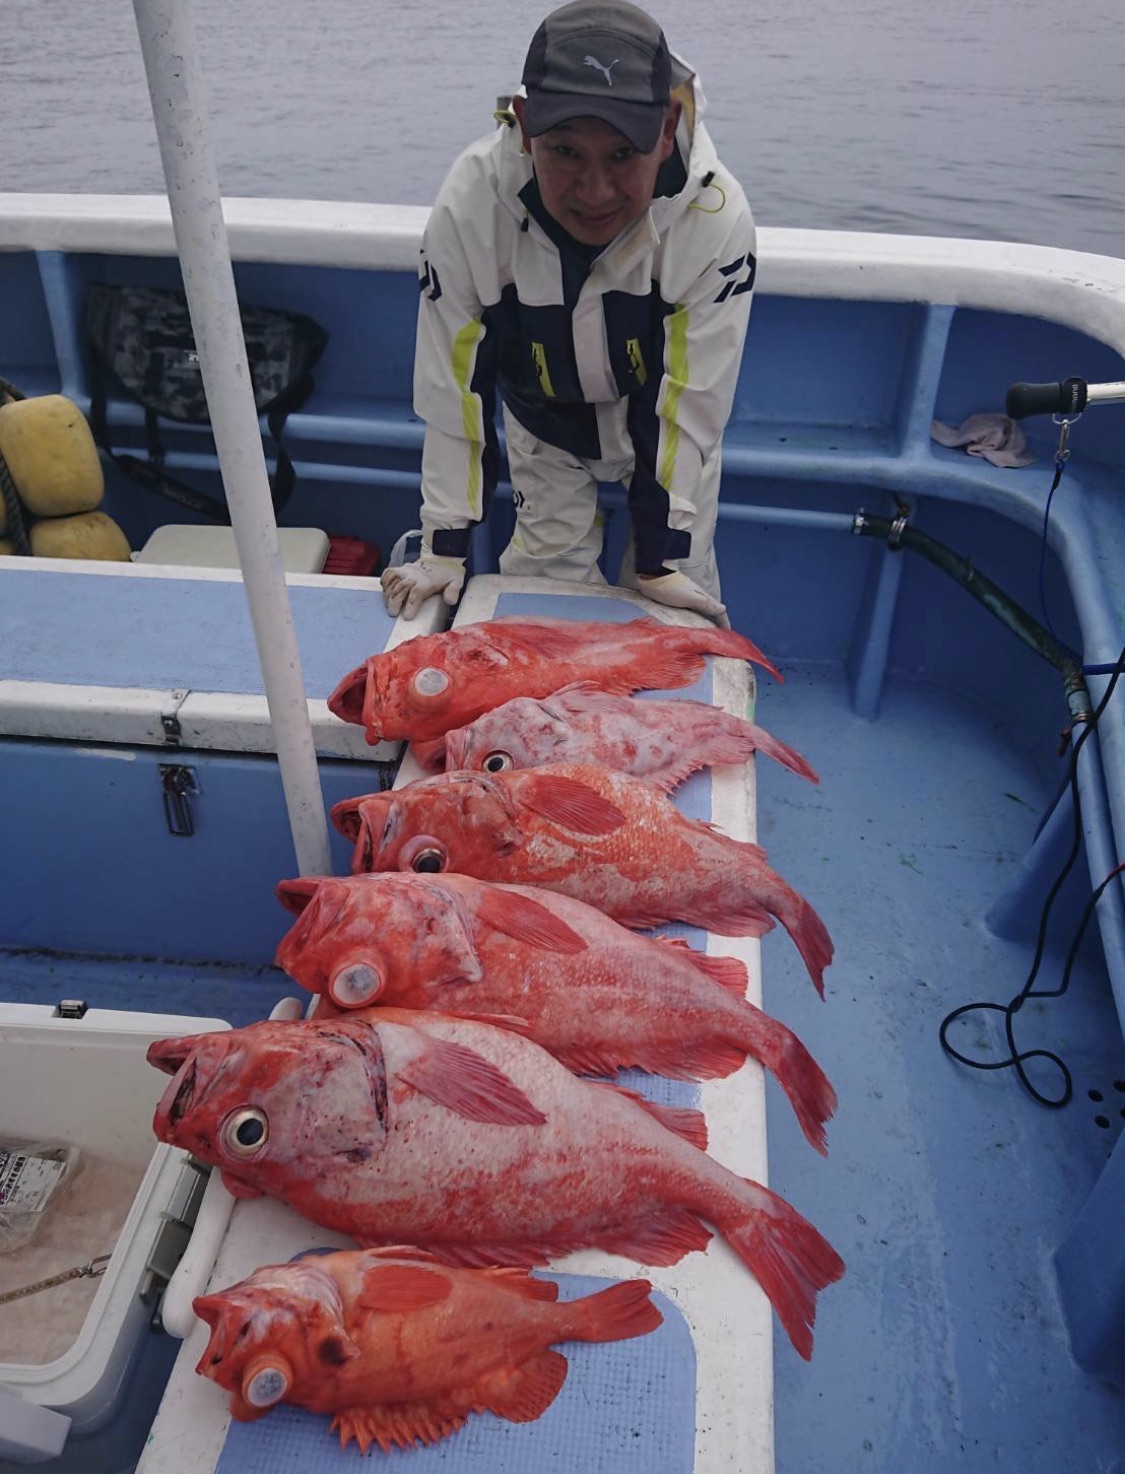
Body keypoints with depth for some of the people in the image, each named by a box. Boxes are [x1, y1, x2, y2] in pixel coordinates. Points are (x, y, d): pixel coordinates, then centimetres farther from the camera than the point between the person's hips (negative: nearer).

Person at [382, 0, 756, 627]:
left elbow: (692, 402, -26)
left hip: (664, 424, 0)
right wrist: (446, 548, -17)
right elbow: (452, 386, -22)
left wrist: (663, 560, -22)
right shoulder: (469, 205, -32)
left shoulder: (716, 214, -35)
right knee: (546, 573, 3)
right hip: (544, 421, 1)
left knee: (681, 587, 5)